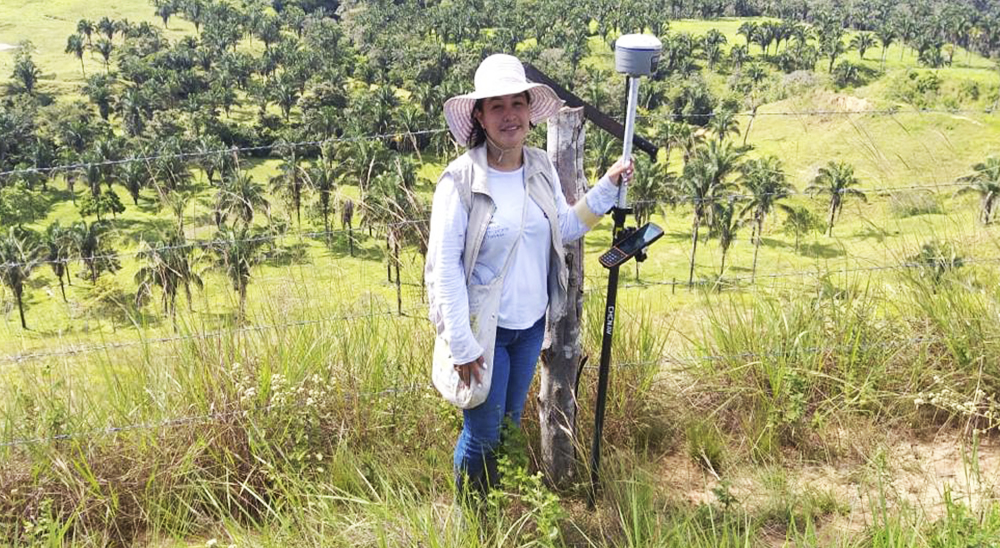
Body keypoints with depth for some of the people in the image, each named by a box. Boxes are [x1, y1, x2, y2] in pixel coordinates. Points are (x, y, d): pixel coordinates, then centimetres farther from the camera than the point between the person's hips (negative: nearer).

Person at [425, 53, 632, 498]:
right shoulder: (461, 180, -20)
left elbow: (565, 228, 12)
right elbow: (444, 266, -19)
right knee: (482, 437, 8)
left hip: (531, 324, 6)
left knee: (511, 424, 24)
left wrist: (607, 187, 2)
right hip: (484, 328, -6)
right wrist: (462, 345, -19)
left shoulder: (541, 168, -2)